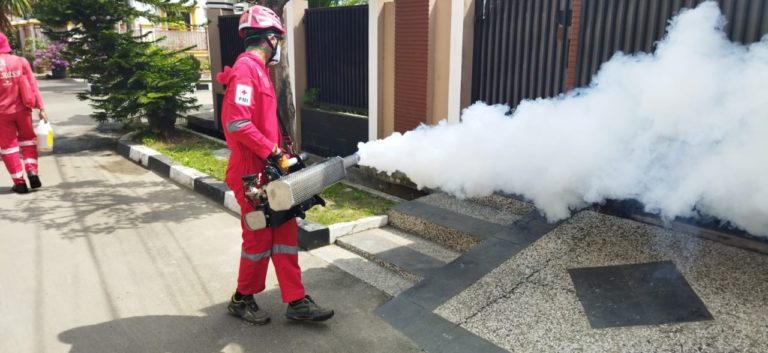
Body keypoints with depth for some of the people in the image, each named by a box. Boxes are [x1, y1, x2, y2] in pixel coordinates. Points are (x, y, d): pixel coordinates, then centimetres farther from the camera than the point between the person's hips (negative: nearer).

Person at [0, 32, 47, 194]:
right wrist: (41, 108, -1)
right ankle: (32, 171, 2)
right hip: (22, 109, 2)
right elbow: (32, 86, -4)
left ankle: (19, 182, 9)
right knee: (27, 139, 20)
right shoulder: (20, 61, -4)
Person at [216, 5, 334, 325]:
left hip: (269, 170, 10)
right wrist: (273, 153, -21)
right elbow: (237, 123, -25)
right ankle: (242, 299, 24)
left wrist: (280, 153, 16)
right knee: (260, 237, 2)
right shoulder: (246, 69, -15)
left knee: (285, 232, 9)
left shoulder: (258, 70, 17)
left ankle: (296, 302, 16)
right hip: (251, 172, -10)